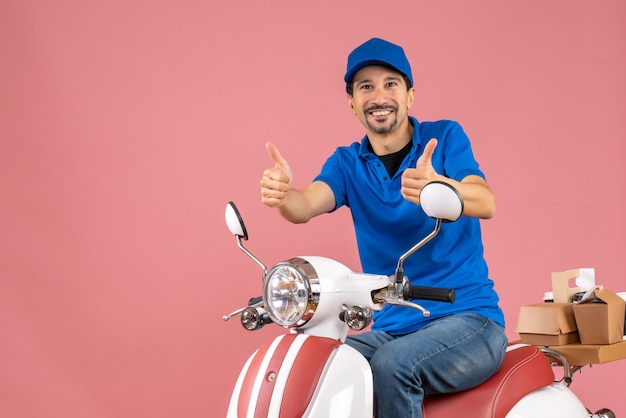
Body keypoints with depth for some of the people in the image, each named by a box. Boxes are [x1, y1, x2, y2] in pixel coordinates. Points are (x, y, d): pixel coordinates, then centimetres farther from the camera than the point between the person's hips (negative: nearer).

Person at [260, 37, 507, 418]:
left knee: (392, 364, -31)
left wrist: (437, 186, -43)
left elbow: (486, 203, -20)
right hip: (392, 328, 3)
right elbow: (307, 206, -14)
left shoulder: (445, 137, -2)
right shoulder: (348, 163, 7)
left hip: (468, 318, -3)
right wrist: (281, 194, -39)